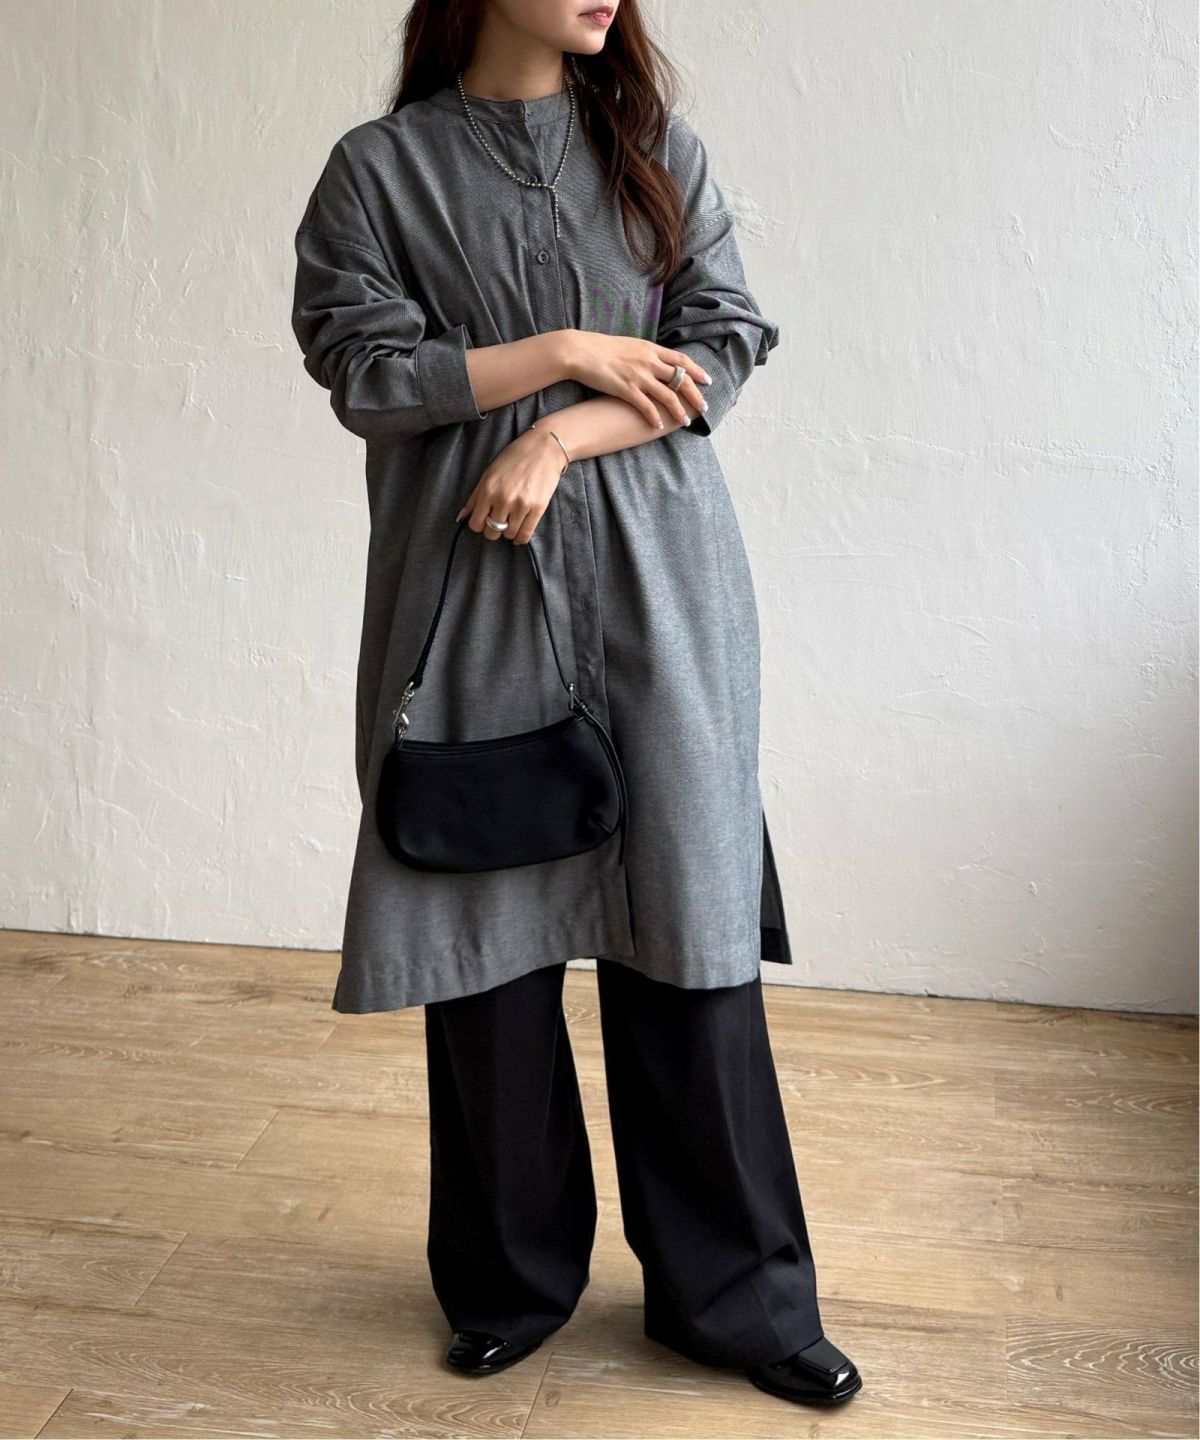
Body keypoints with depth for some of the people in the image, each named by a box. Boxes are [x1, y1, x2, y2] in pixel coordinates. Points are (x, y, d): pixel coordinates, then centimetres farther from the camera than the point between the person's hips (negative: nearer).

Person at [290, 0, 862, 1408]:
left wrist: (558, 439, -12)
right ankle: (512, 1282, 24)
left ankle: (732, 1290, 17)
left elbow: (726, 345, 2)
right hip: (468, 591, -1)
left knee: (689, 926, 2)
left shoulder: (660, 150, 11)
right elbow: (361, 367, -3)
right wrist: (566, 354, -8)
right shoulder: (381, 166, 6)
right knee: (486, 926, 4)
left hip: (657, 588, 1)